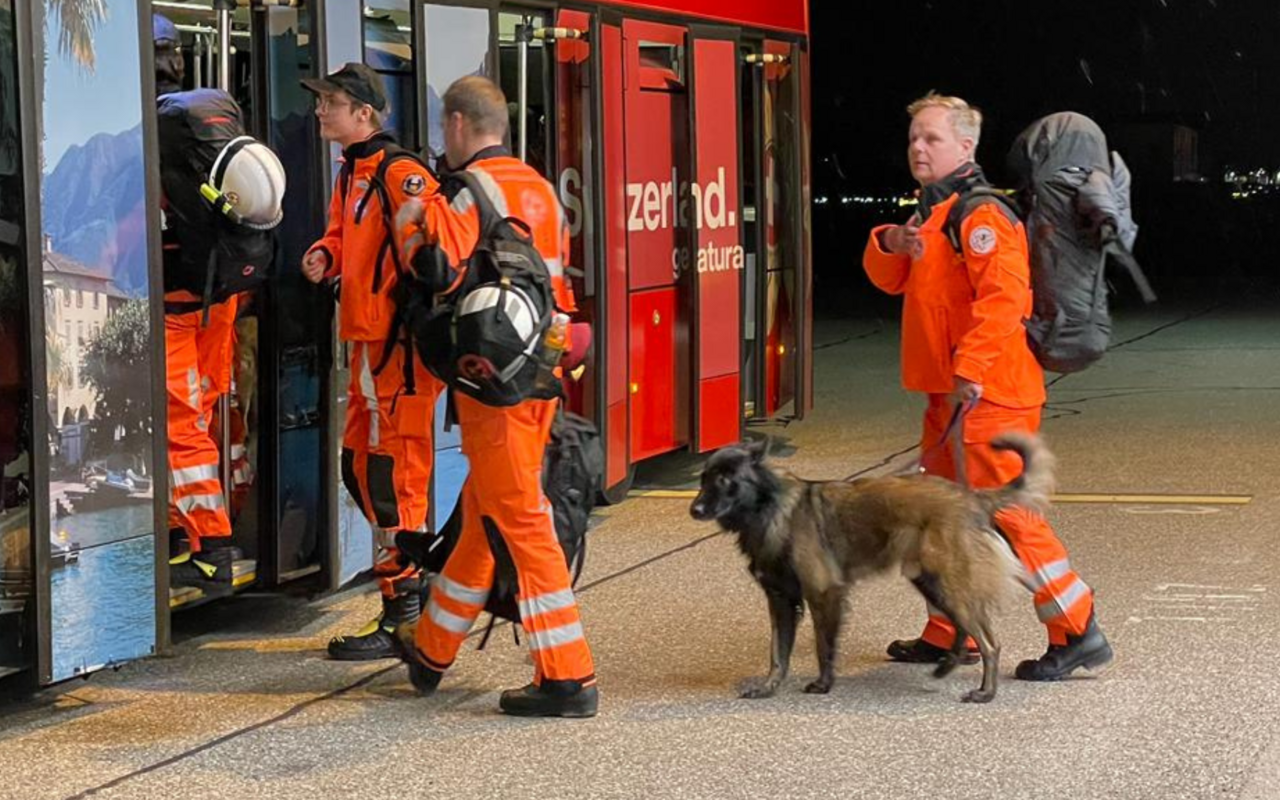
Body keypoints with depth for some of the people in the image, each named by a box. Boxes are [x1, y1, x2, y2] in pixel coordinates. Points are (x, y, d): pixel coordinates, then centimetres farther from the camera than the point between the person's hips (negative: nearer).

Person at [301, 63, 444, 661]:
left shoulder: (398, 173, -15)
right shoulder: (351, 174, 16)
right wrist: (326, 256, 9)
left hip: (401, 342, -10)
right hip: (368, 341, 10)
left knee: (392, 476, -6)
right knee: (359, 466, 16)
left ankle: (405, 618, 0)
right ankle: (418, 580, 26)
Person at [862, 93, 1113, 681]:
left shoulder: (982, 215, -14)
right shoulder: (934, 214, 18)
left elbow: (1003, 296, -26)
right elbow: (890, 278, 18)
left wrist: (970, 369, -31)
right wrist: (891, 244, -4)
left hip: (987, 395, -11)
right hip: (948, 391, 11)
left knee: (1006, 511, -12)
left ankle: (1077, 632, -9)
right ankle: (948, 634, 27)